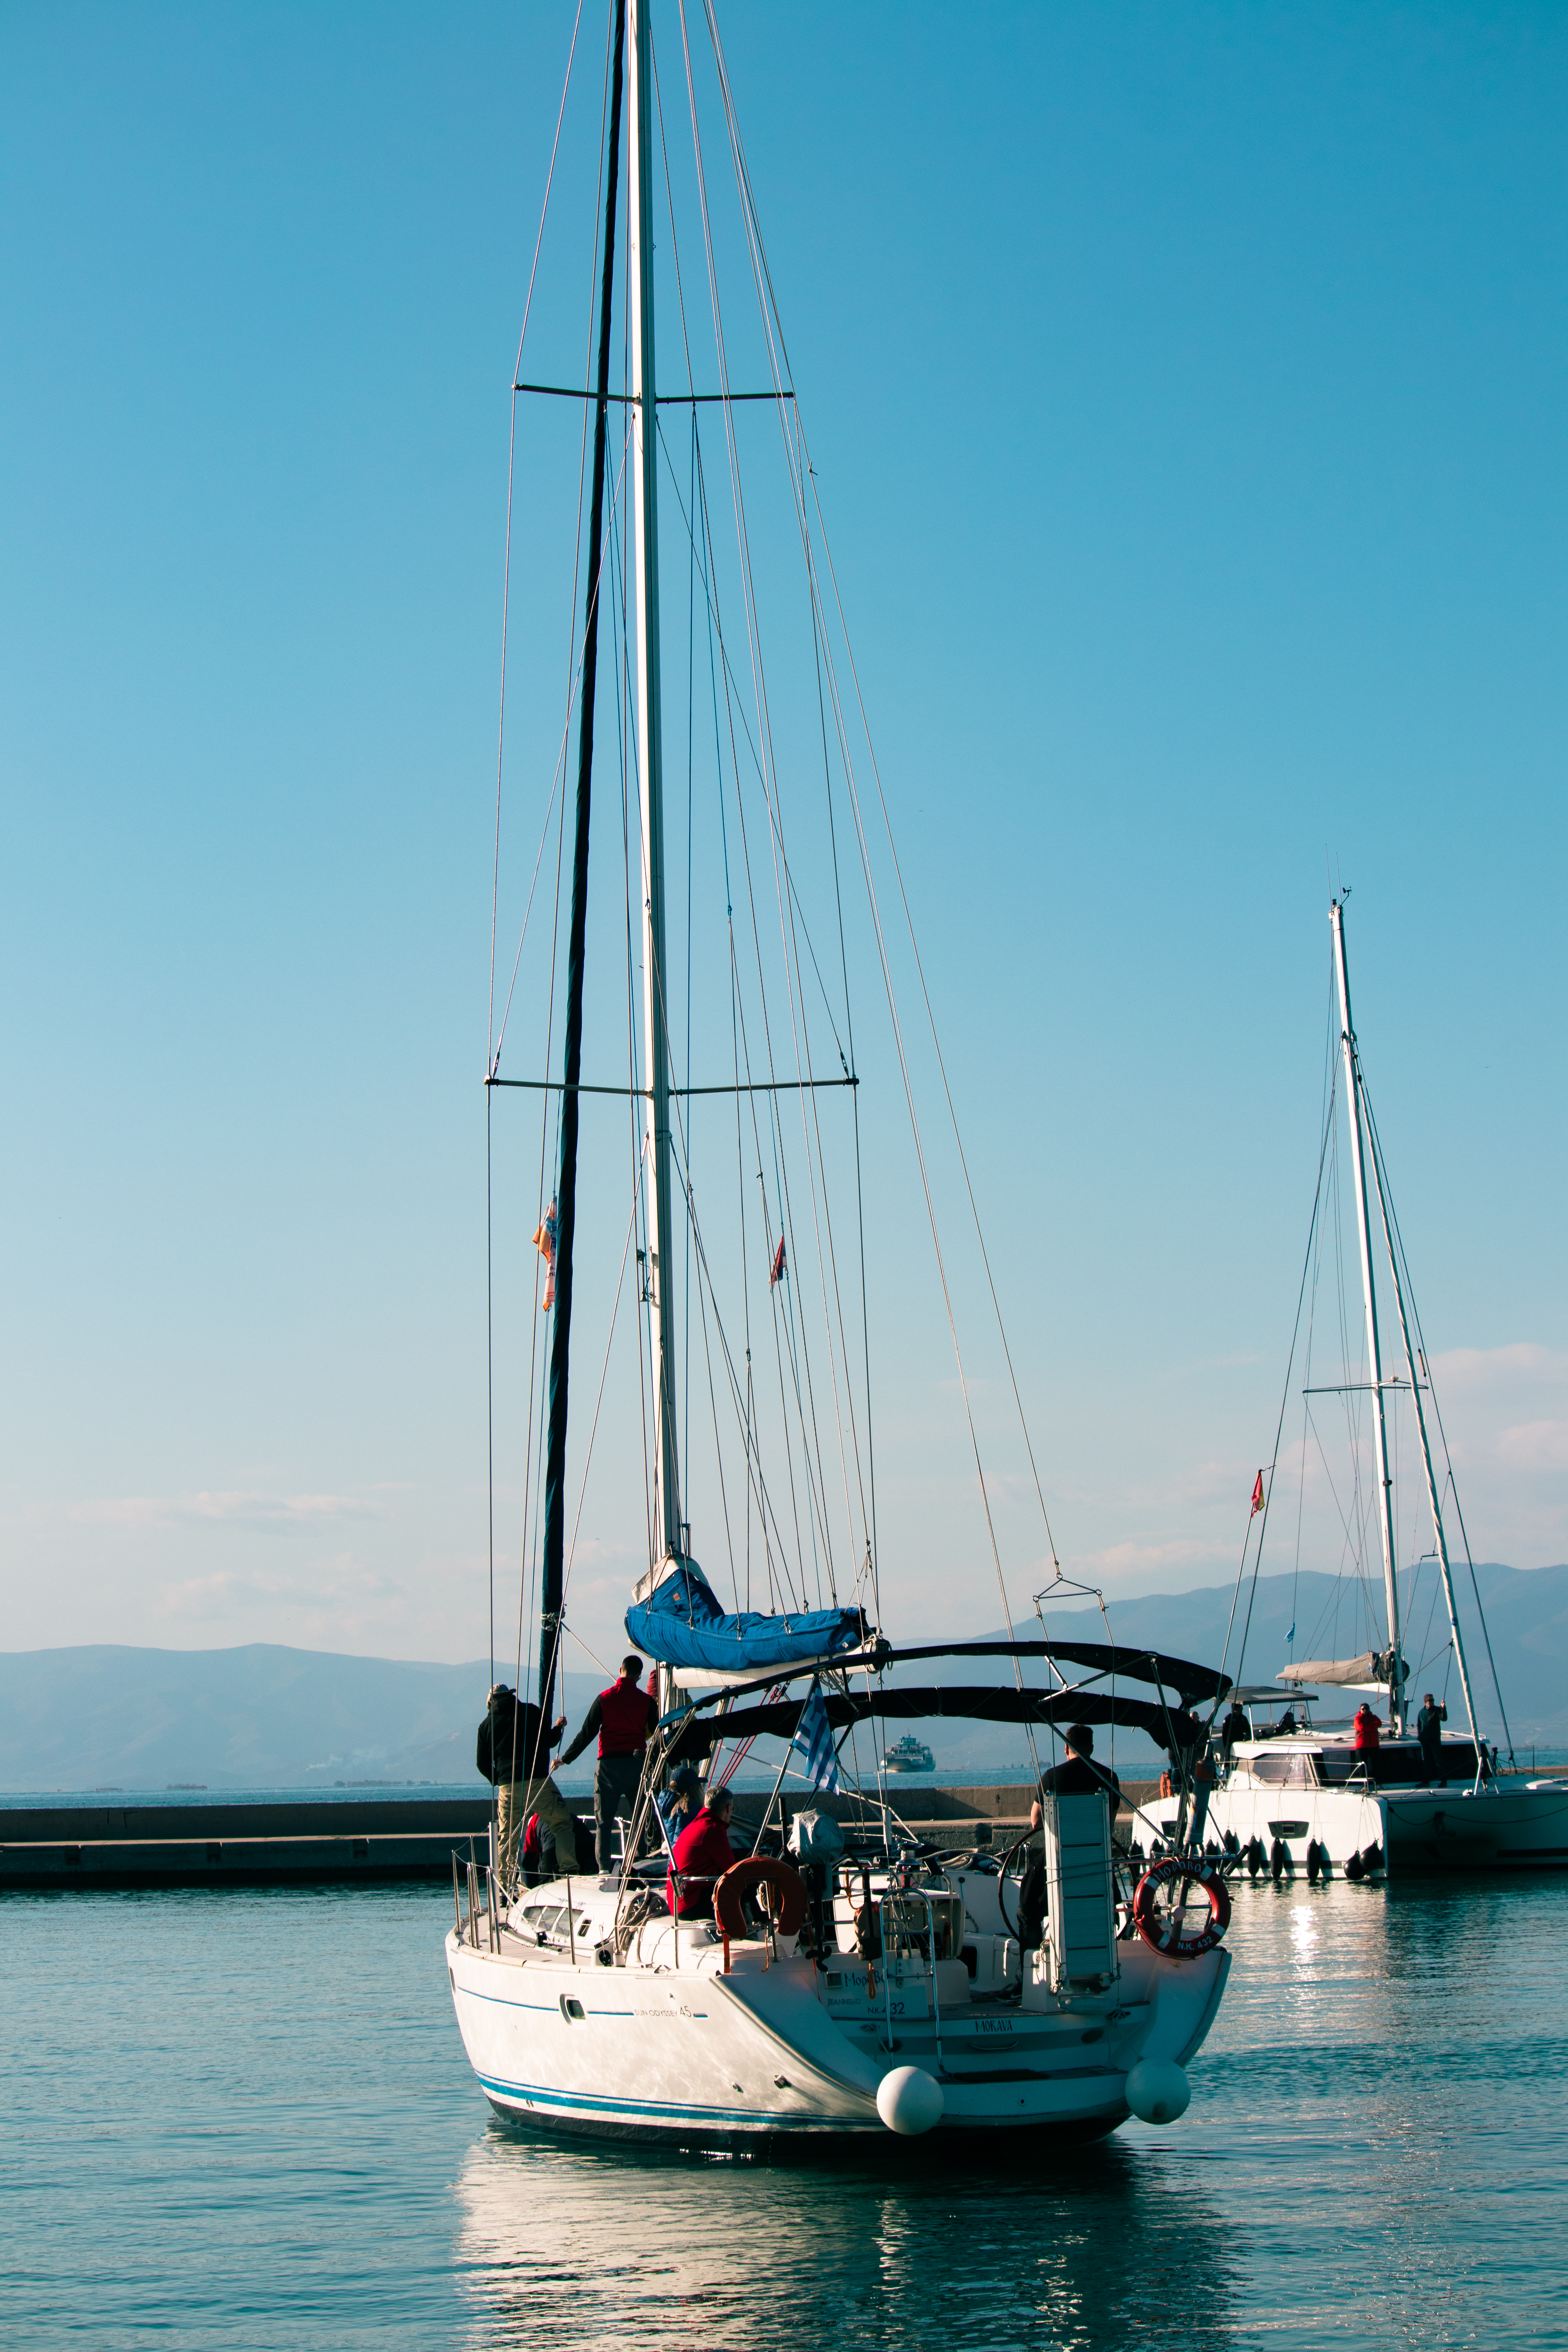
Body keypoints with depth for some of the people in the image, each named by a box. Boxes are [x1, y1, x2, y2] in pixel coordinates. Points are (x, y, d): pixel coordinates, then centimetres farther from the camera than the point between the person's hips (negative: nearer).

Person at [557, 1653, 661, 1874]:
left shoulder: (605, 1698, 0)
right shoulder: (647, 1701, 2)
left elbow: (586, 1733, -1)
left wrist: (565, 1758, 7)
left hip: (608, 1766, -1)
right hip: (637, 1764, 1)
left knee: (604, 1822, 3)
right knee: (640, 1821, 9)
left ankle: (605, 1869, -7)